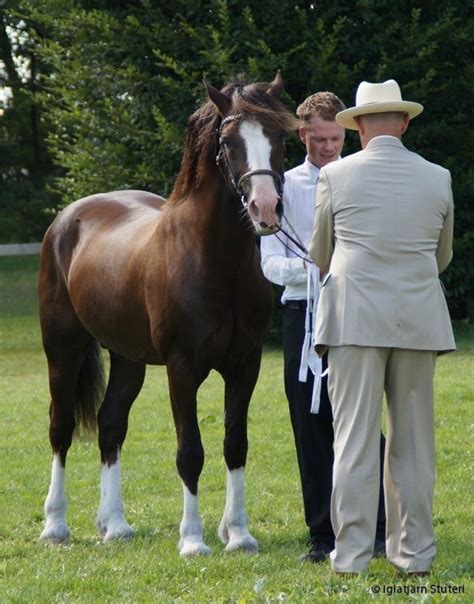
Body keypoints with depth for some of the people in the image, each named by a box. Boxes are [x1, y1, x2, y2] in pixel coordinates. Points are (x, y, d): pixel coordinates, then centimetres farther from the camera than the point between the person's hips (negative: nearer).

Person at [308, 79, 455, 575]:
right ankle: (414, 552, 11)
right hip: (420, 320, 2)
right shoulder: (437, 179, 4)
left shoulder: (336, 177, -2)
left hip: (355, 318, -2)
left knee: (355, 440, 0)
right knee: (413, 441, 8)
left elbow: (319, 255, 10)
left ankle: (351, 554, -1)